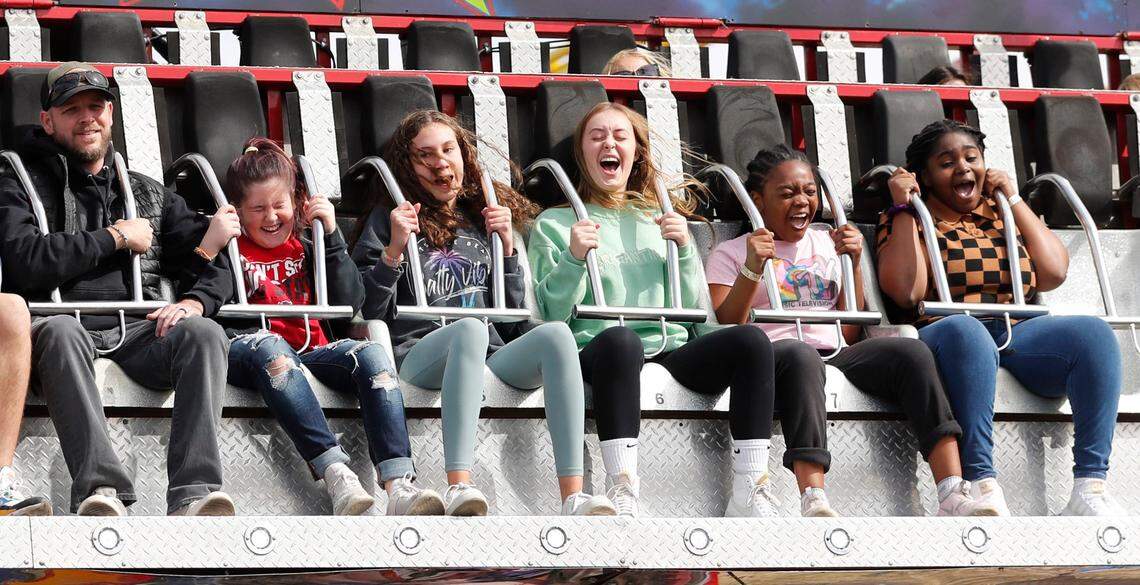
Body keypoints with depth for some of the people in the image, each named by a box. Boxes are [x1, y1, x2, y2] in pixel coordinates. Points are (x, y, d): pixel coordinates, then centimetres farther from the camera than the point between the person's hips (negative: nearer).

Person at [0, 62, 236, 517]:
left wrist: (195, 302, -6)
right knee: (61, 331, -40)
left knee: (205, 334, -29)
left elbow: (215, 264, 18)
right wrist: (115, 237, 1)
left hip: (137, 331, 3)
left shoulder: (150, 194, 28)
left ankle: (193, 495, -44)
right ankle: (100, 491, -53)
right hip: (71, 326, -3)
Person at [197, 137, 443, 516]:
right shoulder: (231, 248, 12)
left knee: (371, 353, -26)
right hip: (244, 353, -4)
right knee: (268, 344, -39)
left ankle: (400, 487, -44)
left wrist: (332, 235, 7)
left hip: (309, 353, 4)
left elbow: (351, 301, 11)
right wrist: (210, 247, -14)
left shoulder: (304, 249, 24)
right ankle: (336, 475, -53)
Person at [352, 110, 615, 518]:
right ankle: (459, 489, -51)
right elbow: (369, 314, 3)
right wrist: (394, 250, -8)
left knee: (555, 334, -28)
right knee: (470, 329, -38)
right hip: (417, 357, -4)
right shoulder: (388, 220, 13)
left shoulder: (482, 219, 24)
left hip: (488, 361, 4)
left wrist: (507, 247, 11)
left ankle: (573, 496, -41)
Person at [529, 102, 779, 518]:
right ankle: (622, 493, -47)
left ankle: (750, 491, -31)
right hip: (599, 353, -4)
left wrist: (684, 249, 5)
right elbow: (551, 314, 4)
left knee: (750, 339, -27)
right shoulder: (554, 224, 16)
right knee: (619, 338, -41)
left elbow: (693, 307, 19)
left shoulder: (661, 218, 26)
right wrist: (574, 259, -10)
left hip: (672, 348, 4)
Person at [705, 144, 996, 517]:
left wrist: (853, 264, 9)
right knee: (800, 355, -41)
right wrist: (752, 271, -11)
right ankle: (814, 504, -57)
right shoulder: (730, 254, 14)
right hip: (772, 356, -4)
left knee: (911, 351, -26)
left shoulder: (828, 244, 25)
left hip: (836, 354, 4)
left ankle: (953, 497, -38)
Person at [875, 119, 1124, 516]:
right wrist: (903, 208, 1)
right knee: (965, 329, -40)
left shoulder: (1005, 211, 25)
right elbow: (906, 292, -4)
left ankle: (1090, 486, -34)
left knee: (1094, 333, -25)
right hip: (948, 335, -4)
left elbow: (1053, 274, 10)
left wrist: (1014, 200, 12)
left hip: (1022, 334, 4)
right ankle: (982, 484, -47)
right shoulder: (909, 219, 16)